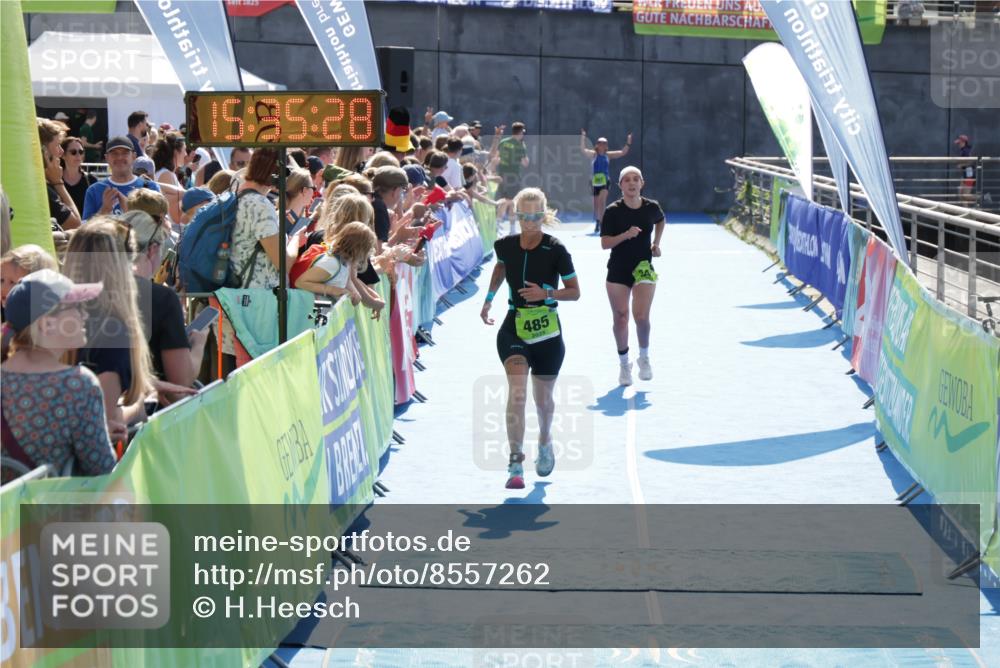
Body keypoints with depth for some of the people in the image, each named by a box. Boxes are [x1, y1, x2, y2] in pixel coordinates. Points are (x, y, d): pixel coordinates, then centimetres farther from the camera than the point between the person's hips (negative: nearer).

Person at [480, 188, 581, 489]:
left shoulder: (555, 250, -11)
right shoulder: (505, 246, -2)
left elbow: (574, 292, -4)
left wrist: (547, 293, -20)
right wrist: (489, 299, 20)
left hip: (547, 332, -1)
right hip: (513, 329, 1)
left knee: (543, 399, 14)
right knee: (517, 393, -19)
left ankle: (545, 444, 47)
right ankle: (515, 464, -20)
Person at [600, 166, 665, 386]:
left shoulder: (651, 207, -1)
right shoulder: (613, 211, -7)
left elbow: (661, 220, 24)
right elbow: (605, 243, -11)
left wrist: (656, 243, 12)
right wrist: (626, 235, -24)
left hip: (643, 268, 0)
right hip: (618, 270, 0)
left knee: (641, 316, -14)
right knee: (620, 318, 3)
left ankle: (644, 357, 10)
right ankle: (624, 364, 21)